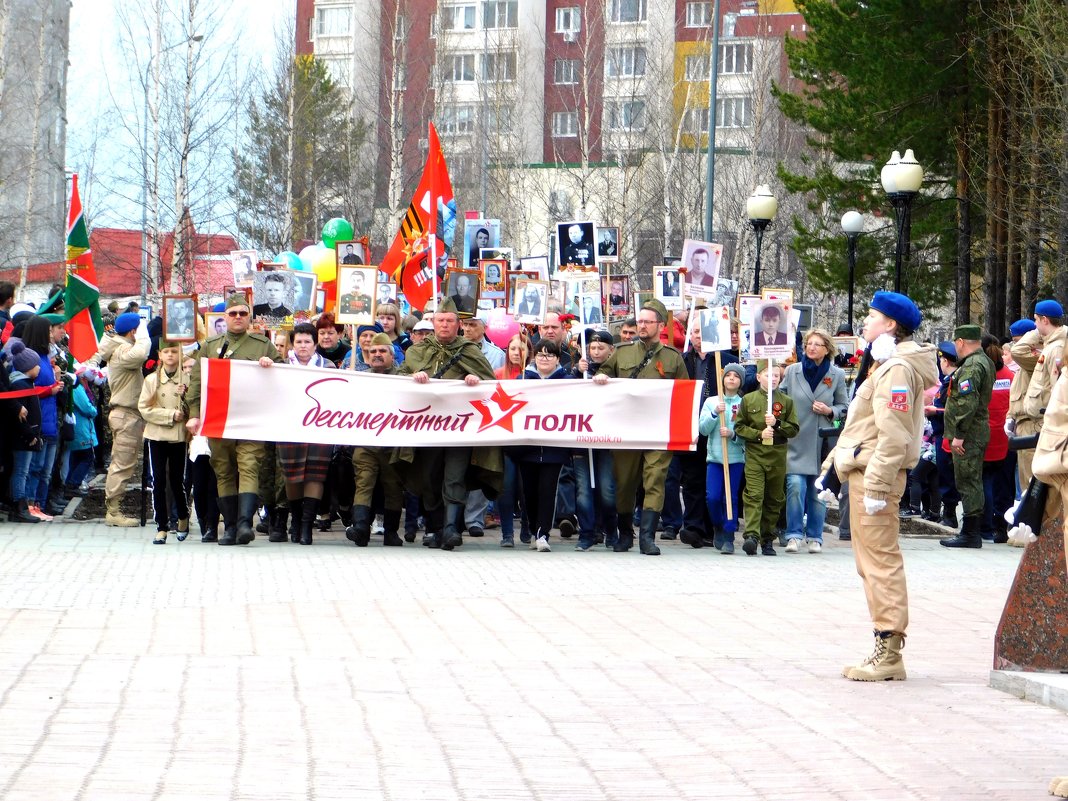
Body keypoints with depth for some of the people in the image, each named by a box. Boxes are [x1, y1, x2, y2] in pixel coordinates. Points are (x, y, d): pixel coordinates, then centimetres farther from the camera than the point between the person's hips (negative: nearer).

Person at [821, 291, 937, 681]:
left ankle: (889, 655, -8)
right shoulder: (884, 365, 20)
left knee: (881, 562, -9)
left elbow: (894, 436, -21)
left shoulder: (897, 369, -14)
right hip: (863, 473, 11)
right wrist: (832, 464, 23)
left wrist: (876, 485, -24)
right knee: (871, 563, 13)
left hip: (877, 474, -11)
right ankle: (884, 649, 18)